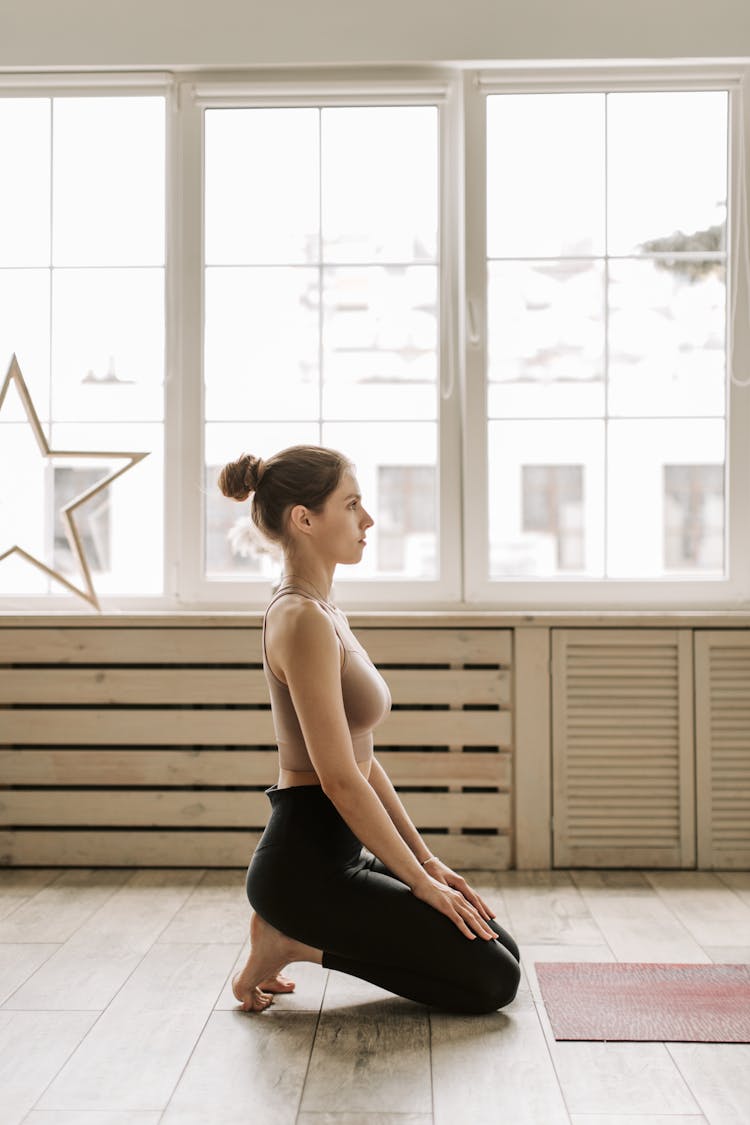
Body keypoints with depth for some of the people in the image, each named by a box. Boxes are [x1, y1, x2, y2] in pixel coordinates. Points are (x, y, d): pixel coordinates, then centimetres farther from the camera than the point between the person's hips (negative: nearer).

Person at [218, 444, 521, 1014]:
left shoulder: (323, 613, 11)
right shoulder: (303, 620, -20)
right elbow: (339, 779, -22)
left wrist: (426, 859, 13)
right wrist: (422, 883, -13)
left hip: (337, 851, 10)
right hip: (306, 863, -9)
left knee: (500, 952, 16)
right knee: (493, 980, -4)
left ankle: (297, 936, 13)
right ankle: (296, 942, 0)